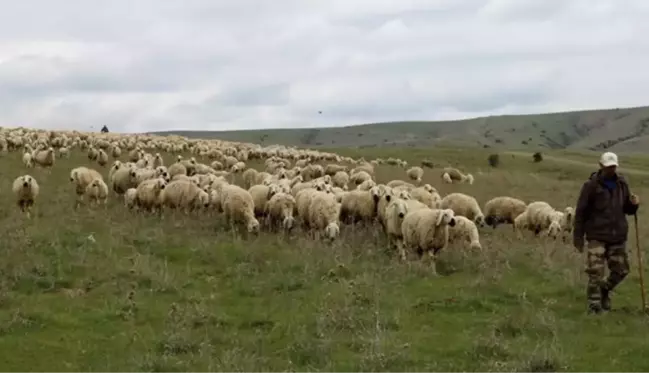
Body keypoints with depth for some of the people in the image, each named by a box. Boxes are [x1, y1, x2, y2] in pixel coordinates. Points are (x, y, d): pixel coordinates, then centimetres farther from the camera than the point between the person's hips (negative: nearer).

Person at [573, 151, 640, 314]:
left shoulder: (621, 183, 8)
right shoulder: (591, 185, -5)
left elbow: (626, 209, 18)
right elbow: (580, 212, -4)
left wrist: (633, 204, -6)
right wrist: (578, 237, -6)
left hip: (618, 236, 5)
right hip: (597, 236, -5)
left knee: (621, 270, 8)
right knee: (596, 272, -7)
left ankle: (605, 290, 34)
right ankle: (594, 304, 4)